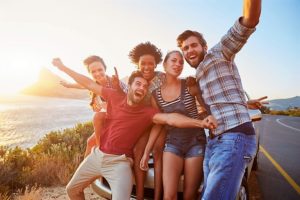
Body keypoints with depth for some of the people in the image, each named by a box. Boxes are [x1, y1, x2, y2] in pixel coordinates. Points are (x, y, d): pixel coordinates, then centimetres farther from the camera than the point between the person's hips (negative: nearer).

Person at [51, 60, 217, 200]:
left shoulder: (147, 112, -12)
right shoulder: (115, 97, -4)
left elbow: (170, 118, -28)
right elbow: (89, 84, 3)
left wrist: (200, 123, -44)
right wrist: (62, 67, 10)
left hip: (119, 162, -4)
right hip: (96, 155, 4)